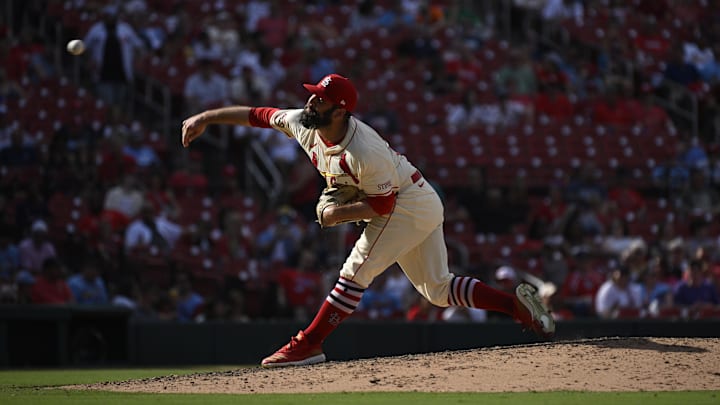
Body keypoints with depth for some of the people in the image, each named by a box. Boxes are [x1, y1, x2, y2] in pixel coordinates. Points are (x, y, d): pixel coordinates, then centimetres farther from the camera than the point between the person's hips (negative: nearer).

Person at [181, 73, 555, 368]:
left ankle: (309, 345, -9)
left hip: (408, 205, -9)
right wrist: (206, 118, 2)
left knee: (355, 273, -13)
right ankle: (519, 305, 11)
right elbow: (257, 115, 1)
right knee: (437, 288, 12)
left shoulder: (366, 152, -32)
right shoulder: (303, 124, -9)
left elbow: (382, 205, -24)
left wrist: (339, 214, -20)